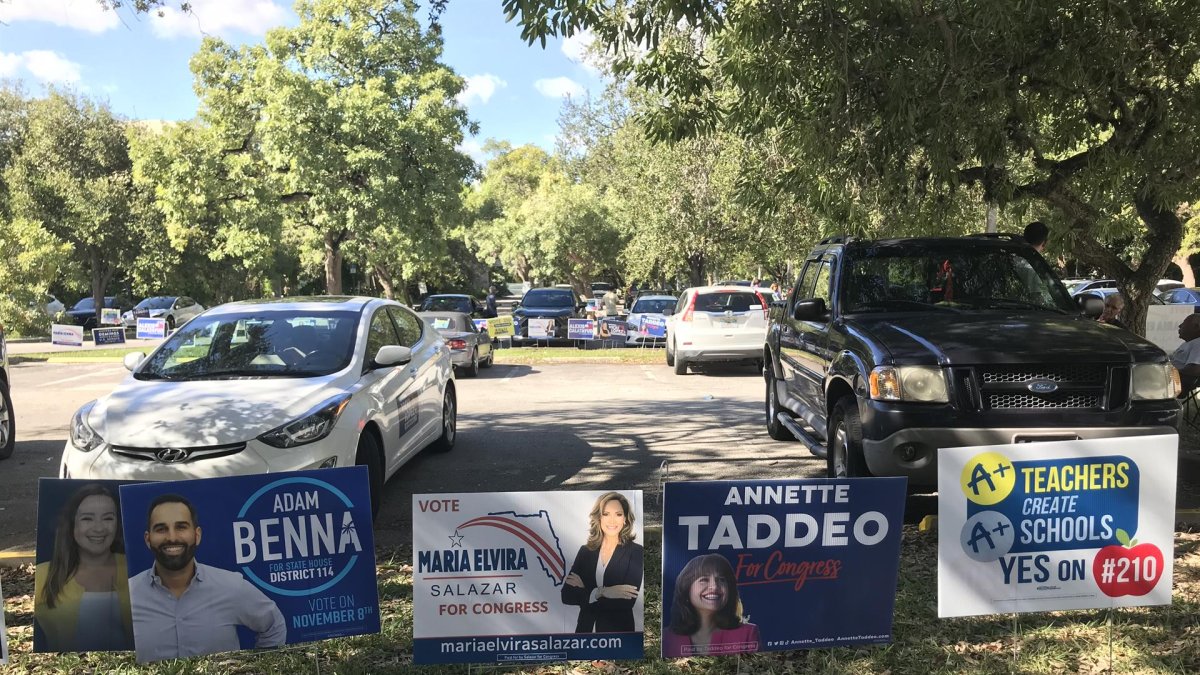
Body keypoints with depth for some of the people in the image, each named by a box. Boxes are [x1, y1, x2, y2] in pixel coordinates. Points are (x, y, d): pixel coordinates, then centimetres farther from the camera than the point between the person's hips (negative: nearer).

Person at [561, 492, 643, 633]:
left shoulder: (636, 552, -11)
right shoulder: (585, 551, -1)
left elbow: (627, 601, -19)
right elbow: (567, 596, -8)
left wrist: (584, 591, -12)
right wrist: (600, 592, -22)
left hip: (618, 631, -3)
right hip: (585, 628, 3)